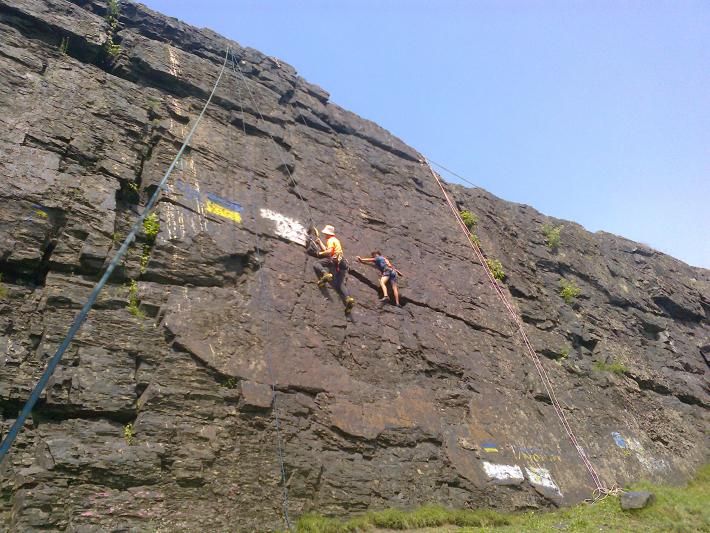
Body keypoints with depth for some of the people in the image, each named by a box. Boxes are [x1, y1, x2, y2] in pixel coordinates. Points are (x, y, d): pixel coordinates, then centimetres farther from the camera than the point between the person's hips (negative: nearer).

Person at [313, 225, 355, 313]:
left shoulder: (331, 240, 4)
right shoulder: (336, 240, 32)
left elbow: (329, 251, -12)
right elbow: (325, 249, 34)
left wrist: (320, 253, 3)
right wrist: (319, 242, 39)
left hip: (334, 260, -8)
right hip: (341, 263, 9)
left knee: (316, 264, -7)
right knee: (340, 283, -2)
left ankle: (325, 274, -35)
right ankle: (348, 298, -22)